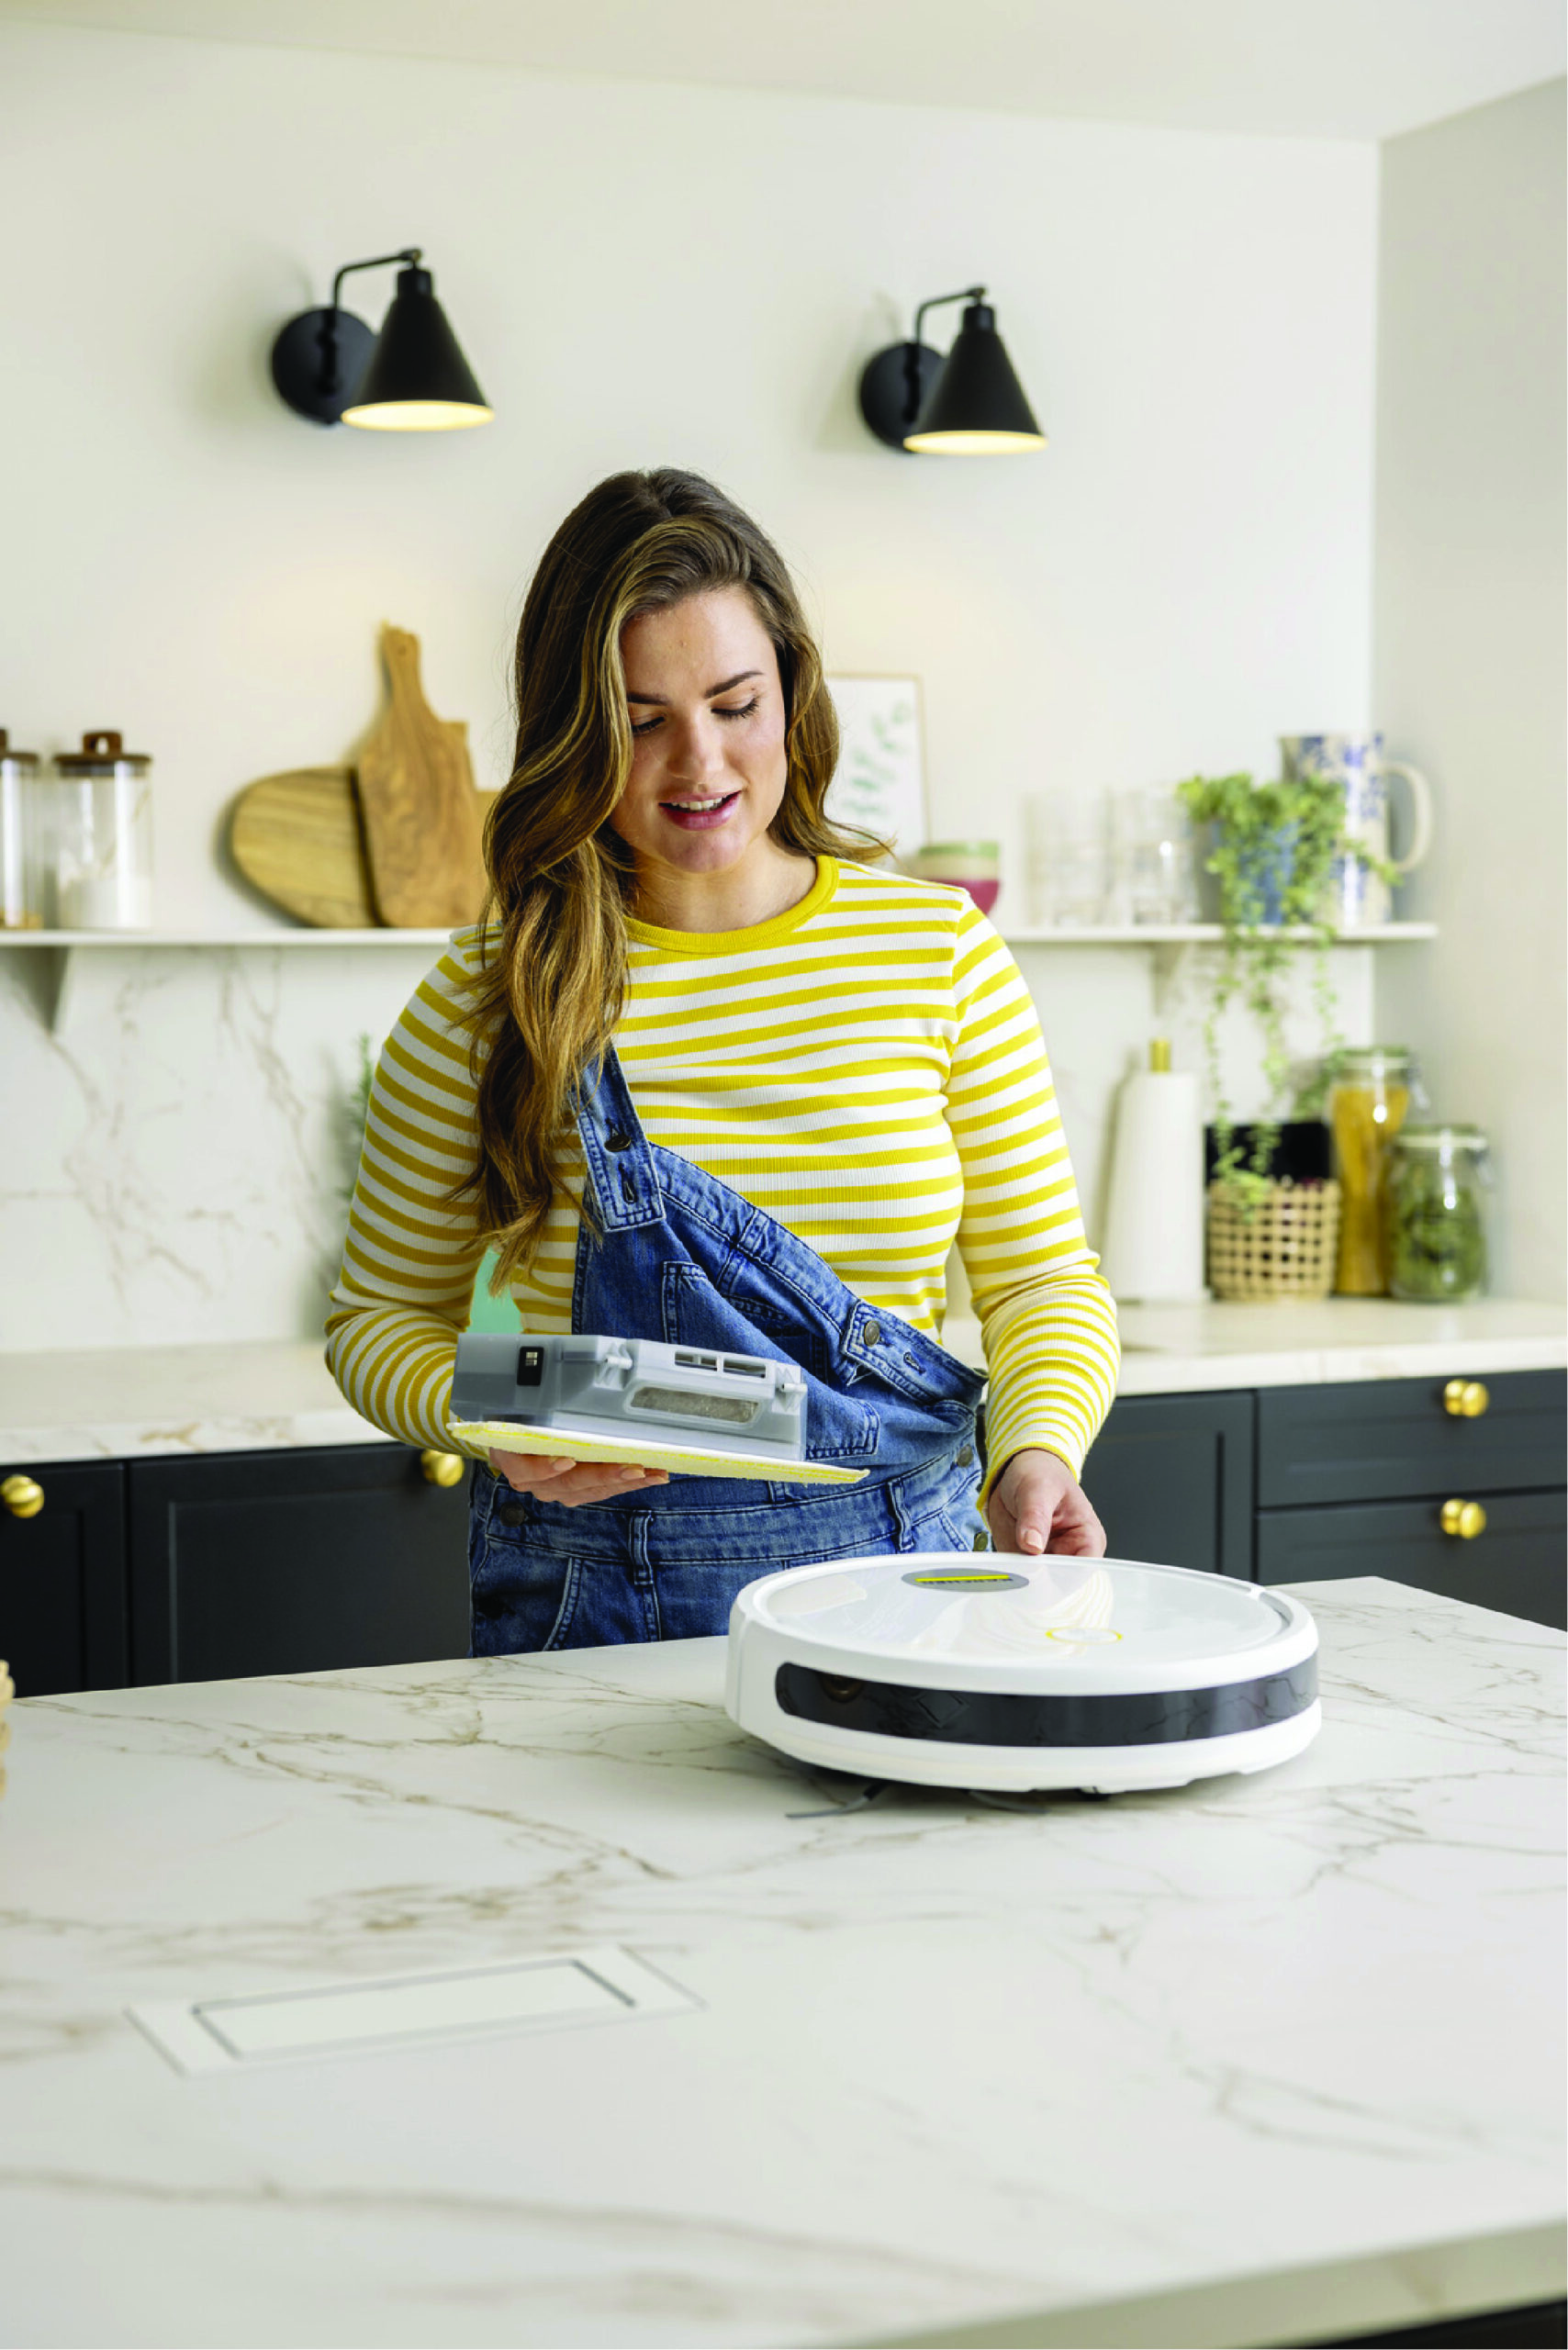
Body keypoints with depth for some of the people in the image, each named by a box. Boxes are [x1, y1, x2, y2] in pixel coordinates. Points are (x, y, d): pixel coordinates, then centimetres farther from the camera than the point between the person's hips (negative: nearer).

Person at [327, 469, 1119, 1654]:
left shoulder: (940, 949, 3)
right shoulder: (493, 998, -1)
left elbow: (1043, 1278, 7)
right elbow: (385, 1313, 8)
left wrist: (1039, 1447, -13)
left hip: (900, 1563, 1)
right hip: (596, 1590, -1)